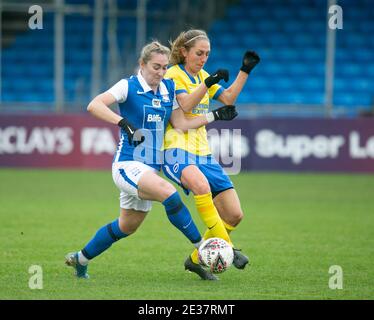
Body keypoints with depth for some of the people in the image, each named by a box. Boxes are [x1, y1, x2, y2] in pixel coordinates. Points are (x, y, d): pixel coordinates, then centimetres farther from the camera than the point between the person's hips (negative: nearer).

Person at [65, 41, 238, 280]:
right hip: (128, 164, -8)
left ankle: (81, 259, 33)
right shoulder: (129, 86, -10)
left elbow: (181, 124, 9)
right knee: (169, 193, -30)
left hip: (151, 169, 8)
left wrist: (215, 116, 3)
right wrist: (122, 122, -35)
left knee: (127, 226, 15)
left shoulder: (168, 89, 8)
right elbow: (94, 105, -22)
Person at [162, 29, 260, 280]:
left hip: (203, 153, 8)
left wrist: (245, 71, 12)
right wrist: (208, 82, -27)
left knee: (234, 215, -1)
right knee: (201, 185, -41)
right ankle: (227, 248, -36)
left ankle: (198, 258, 16)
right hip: (177, 150, -8)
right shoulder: (174, 75, -4)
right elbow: (186, 105, -18)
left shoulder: (202, 76, 19)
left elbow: (228, 98, 17)